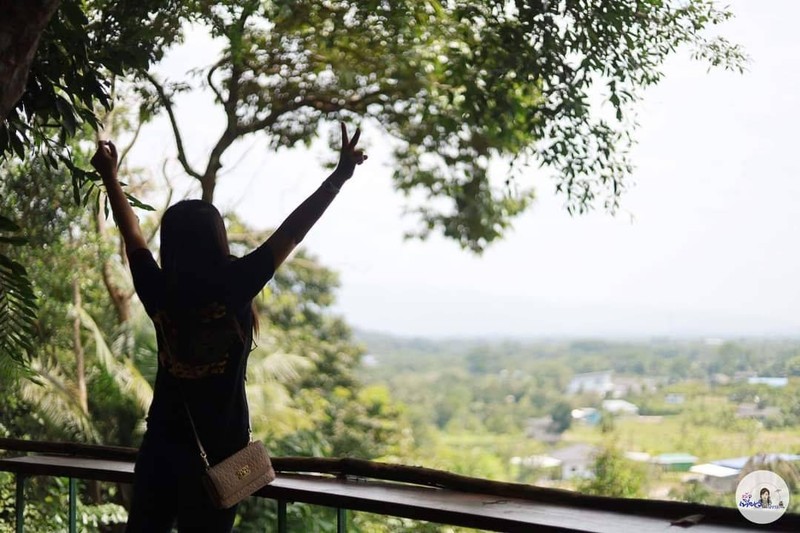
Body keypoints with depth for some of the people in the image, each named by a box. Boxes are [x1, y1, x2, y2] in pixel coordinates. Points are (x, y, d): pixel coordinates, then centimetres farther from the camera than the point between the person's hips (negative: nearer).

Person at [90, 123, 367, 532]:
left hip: (161, 444, 3)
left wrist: (109, 174, 23)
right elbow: (291, 233, -9)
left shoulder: (158, 292, -5)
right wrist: (339, 176, -4)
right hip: (218, 449, -2)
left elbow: (131, 233, 10)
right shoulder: (234, 288, -13)